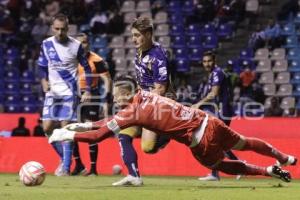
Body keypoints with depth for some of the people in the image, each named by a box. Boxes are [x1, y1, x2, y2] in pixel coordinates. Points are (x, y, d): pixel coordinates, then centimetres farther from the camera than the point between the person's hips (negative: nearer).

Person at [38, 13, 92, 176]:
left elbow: (87, 68, 2)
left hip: (69, 92, -4)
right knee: (47, 127, -2)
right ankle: (64, 158, 18)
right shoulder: (46, 44, 2)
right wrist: (44, 82, -6)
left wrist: (87, 91, -5)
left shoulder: (76, 46, -6)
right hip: (52, 92, 4)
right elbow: (42, 67, 13)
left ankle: (66, 167, -8)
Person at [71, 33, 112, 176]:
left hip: (91, 97, -5)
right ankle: (78, 165, 18)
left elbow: (107, 80, -7)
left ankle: (93, 168, 1)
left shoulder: (96, 60, -9)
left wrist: (106, 101, -12)